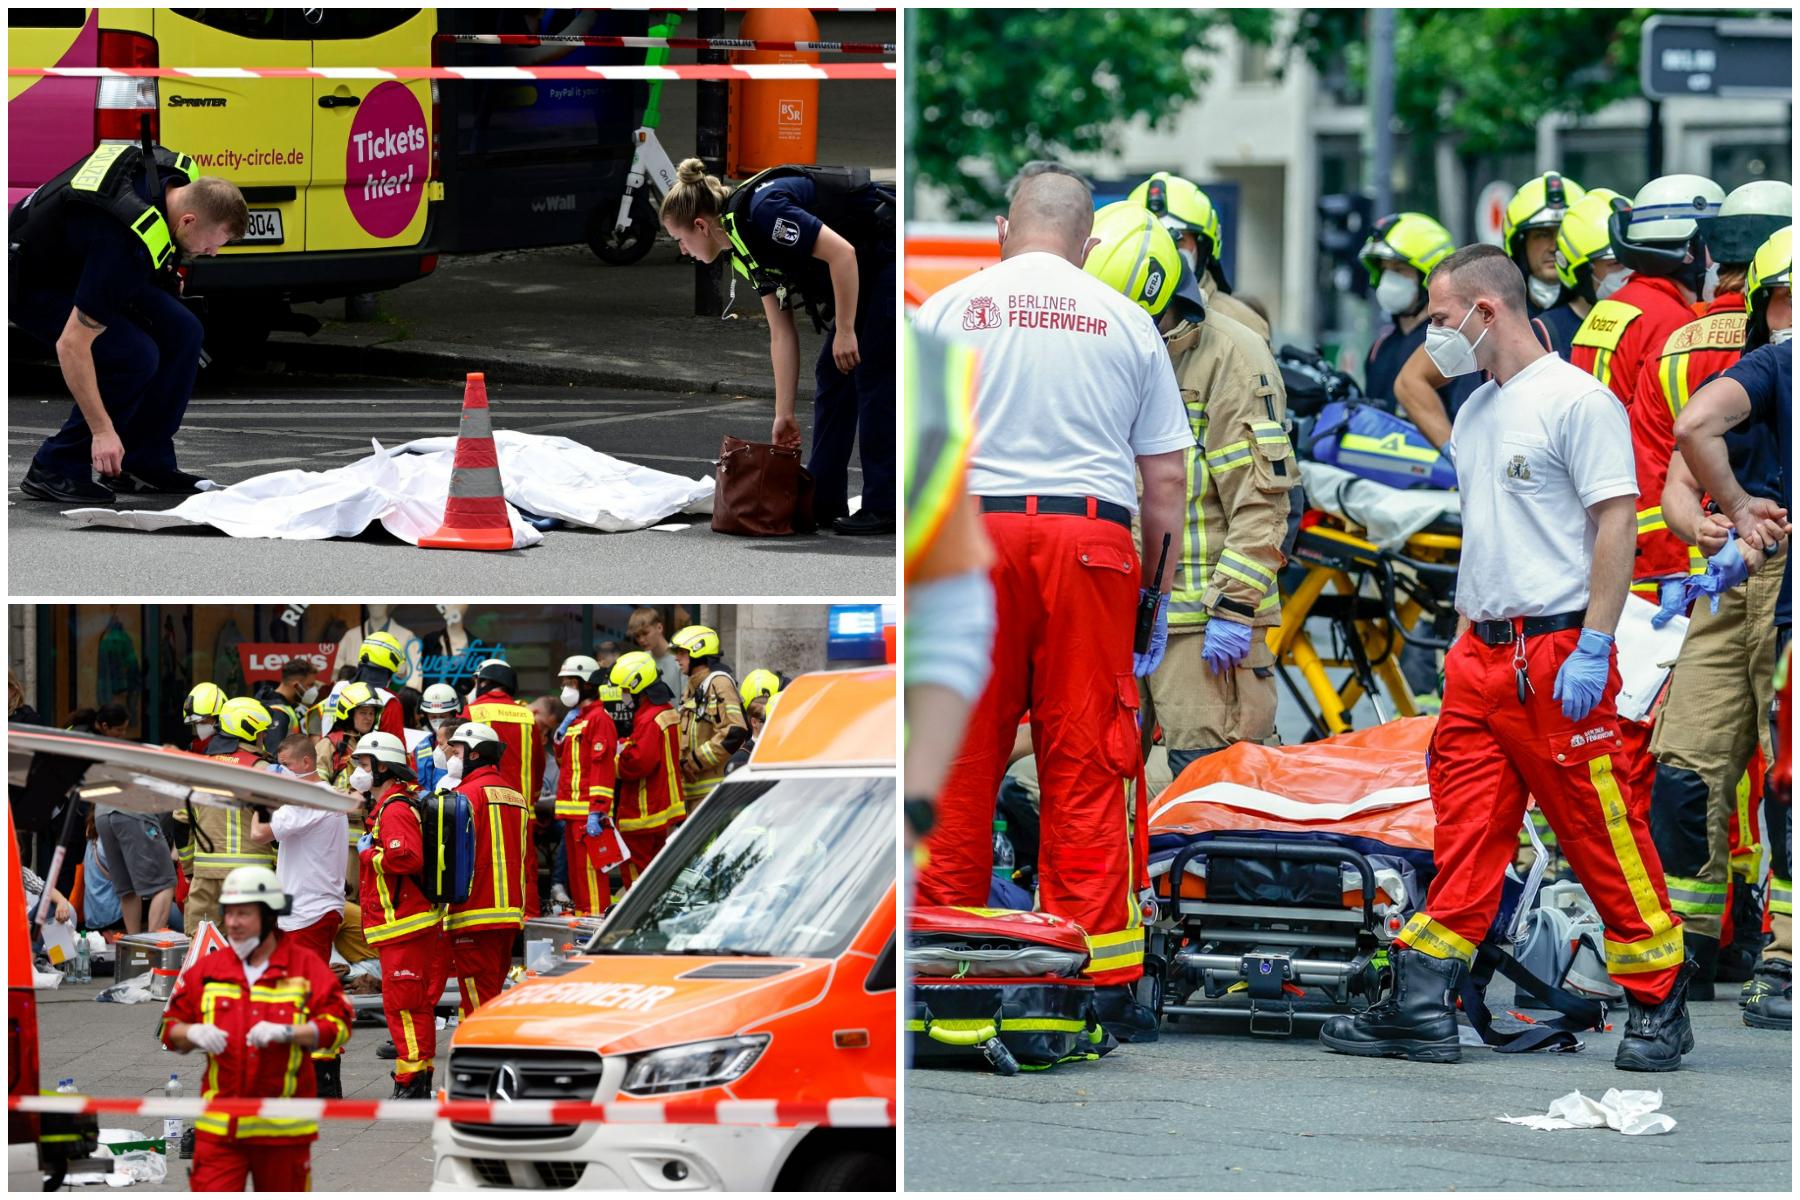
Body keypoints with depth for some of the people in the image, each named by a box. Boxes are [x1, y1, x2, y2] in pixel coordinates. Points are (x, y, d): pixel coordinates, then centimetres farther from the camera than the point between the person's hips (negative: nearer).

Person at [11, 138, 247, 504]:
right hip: (34, 288, -9)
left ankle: (144, 463, 6)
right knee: (135, 356, -24)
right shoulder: (126, 243, -39)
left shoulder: (180, 175, -15)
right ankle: (53, 471, -12)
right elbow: (72, 345, -36)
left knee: (182, 333, -5)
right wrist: (102, 430, -32)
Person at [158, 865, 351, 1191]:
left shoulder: (305, 966, 0)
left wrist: (286, 1032, -22)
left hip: (283, 1126, -1)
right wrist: (193, 1034, -10)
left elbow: (337, 1025, -8)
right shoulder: (208, 969, 9)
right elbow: (170, 1029, 13)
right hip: (219, 1125, 1)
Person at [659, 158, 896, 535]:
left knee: (873, 377, -8)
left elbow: (841, 253, -27)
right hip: (868, 271, 10)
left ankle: (883, 507, -3)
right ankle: (824, 502, 14)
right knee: (832, 377, 10)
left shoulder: (762, 210, -22)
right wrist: (784, 415, 9)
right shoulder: (745, 247, 7)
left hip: (897, 257, -10)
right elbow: (782, 334, 10)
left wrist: (845, 331, -21)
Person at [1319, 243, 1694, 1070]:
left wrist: (1592, 649, -19)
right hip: (1483, 654, 8)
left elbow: (1616, 522, -14)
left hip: (1557, 652, -8)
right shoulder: (1475, 413, 17)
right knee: (1462, 838, 5)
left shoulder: (1577, 401, -9)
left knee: (1603, 837, -4)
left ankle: (1659, 1004, 5)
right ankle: (1422, 1009, 4)